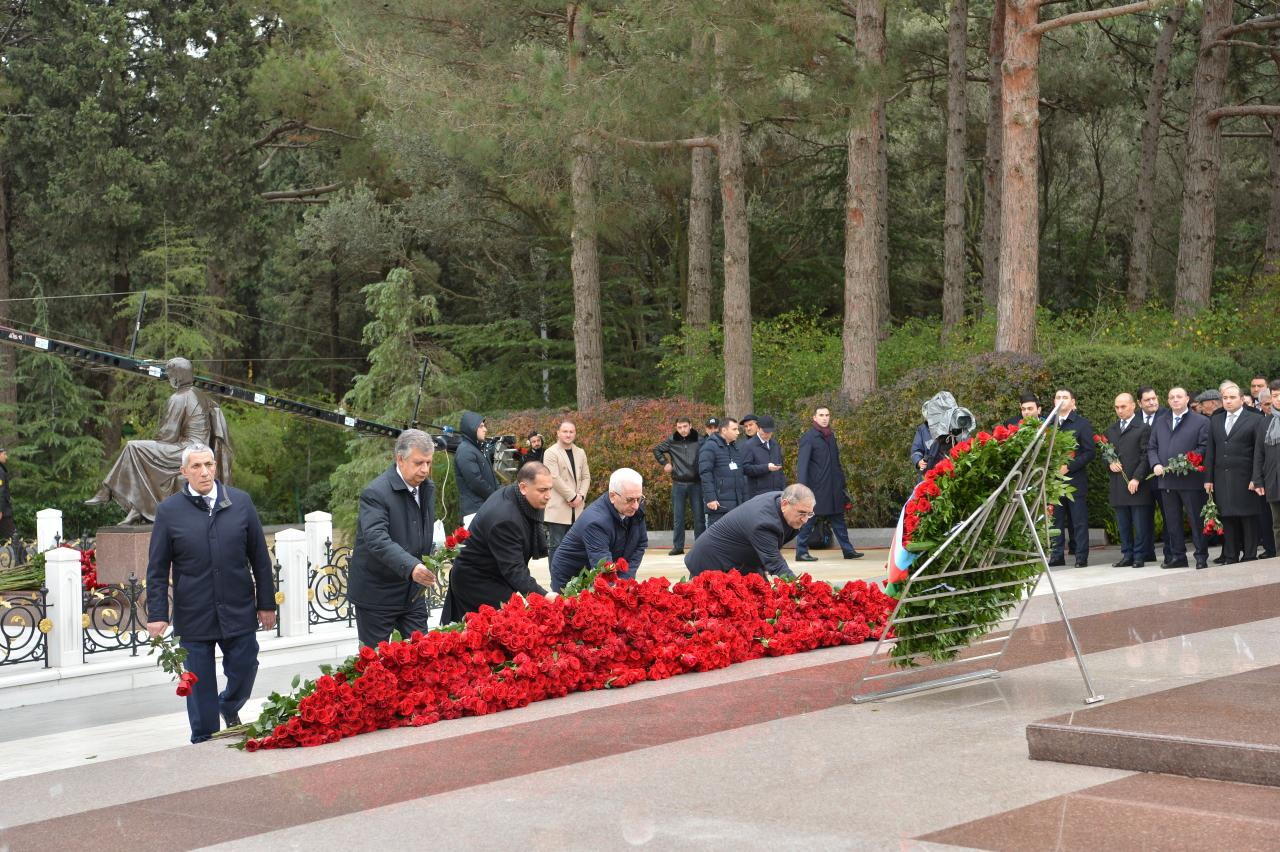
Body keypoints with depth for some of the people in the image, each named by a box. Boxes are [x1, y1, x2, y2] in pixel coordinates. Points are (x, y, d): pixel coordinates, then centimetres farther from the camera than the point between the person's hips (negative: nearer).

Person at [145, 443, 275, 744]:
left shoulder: (240, 502, 2)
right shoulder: (169, 510, -3)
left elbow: (260, 558, 6)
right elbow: (157, 569, 0)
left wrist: (266, 603, 5)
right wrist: (157, 614, -4)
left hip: (238, 610, 1)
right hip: (193, 615, -1)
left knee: (244, 669, 9)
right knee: (199, 684, 7)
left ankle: (229, 708, 41)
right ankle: (205, 740, 21)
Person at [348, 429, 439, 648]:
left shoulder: (427, 488, 6)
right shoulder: (375, 493, -19)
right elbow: (377, 539, -33)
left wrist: (431, 564, 3)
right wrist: (411, 567, -46)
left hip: (413, 591, 7)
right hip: (376, 594, -7)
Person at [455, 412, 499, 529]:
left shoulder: (476, 448, 19)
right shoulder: (465, 451, -12)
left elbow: (490, 477, 21)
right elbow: (476, 482, -18)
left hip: (485, 507, 10)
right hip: (475, 510, -10)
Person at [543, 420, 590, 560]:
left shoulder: (580, 453, 15)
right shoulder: (551, 453, -5)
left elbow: (586, 477, 14)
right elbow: (554, 478, -13)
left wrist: (581, 496, -3)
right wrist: (572, 496, -13)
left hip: (576, 507, 6)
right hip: (558, 508, -6)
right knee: (556, 545, -5)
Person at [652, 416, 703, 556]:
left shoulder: (699, 440, -4)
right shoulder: (672, 441, 1)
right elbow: (656, 450, 16)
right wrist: (665, 463, 6)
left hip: (696, 483, -1)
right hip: (678, 484, 1)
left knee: (699, 516, 2)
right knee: (678, 517, 5)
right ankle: (678, 546, 10)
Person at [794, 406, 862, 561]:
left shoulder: (830, 436, 15)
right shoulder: (808, 438, -8)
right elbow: (802, 464, -13)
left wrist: (842, 482, 16)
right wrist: (802, 487, -20)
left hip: (833, 488, 7)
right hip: (816, 488, -7)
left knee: (838, 519, 10)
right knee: (808, 520, -1)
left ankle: (848, 550, 13)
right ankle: (801, 552, 5)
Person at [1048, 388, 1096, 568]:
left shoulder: (1082, 423, 1)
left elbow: (1090, 452, -5)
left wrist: (1069, 466, -14)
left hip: (1075, 478, -4)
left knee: (1079, 521, 0)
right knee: (1056, 519, 5)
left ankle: (1081, 557, 3)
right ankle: (1057, 555, 11)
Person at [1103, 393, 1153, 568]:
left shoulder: (1143, 429, -2)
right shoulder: (1111, 430, 17)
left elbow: (1146, 456, -7)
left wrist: (1136, 478, -14)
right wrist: (1110, 464, 0)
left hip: (1137, 484, -5)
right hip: (1117, 485, 5)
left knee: (1140, 524, -2)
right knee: (1123, 524, 7)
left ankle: (1139, 556, 2)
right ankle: (1127, 555, 12)